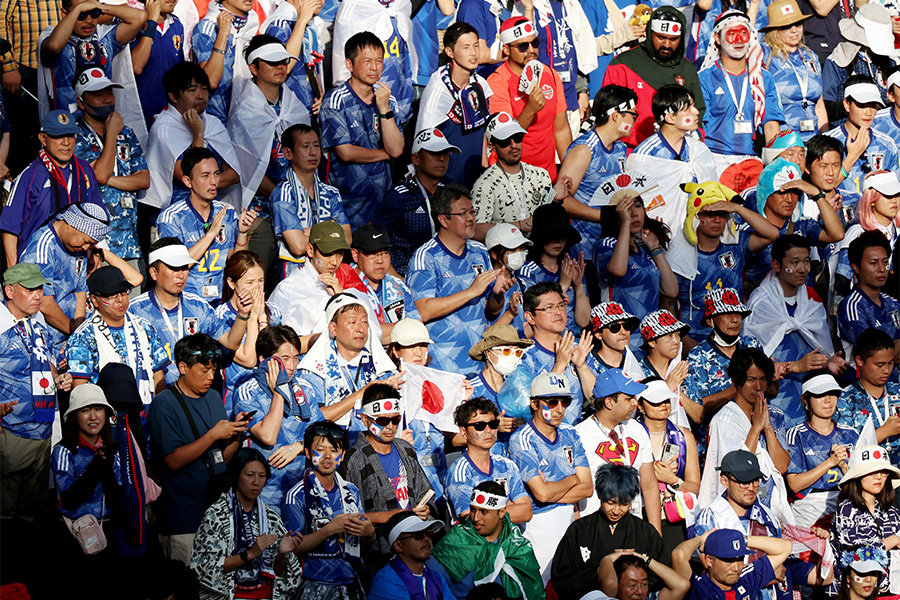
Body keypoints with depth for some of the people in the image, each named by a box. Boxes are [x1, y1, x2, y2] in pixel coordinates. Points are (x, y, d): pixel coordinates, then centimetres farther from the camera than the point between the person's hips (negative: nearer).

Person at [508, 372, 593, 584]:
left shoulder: (570, 434, 6)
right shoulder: (521, 440, -12)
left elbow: (587, 488, 2)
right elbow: (542, 493, -20)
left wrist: (552, 494, -12)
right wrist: (573, 480, -3)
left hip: (569, 519, 5)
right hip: (539, 524, -5)